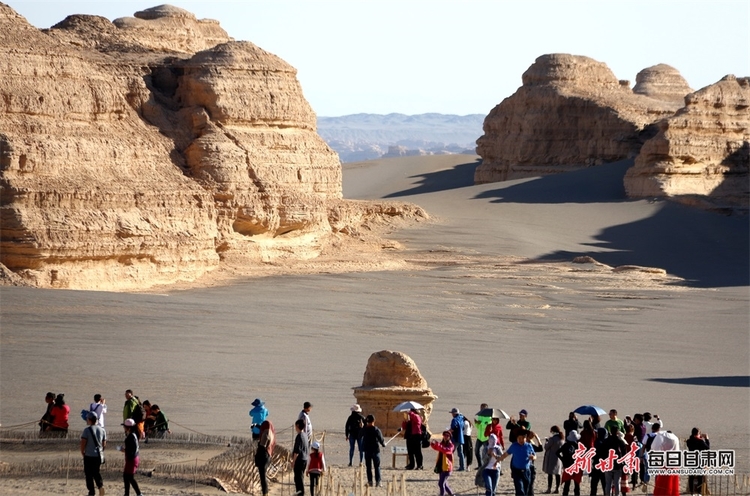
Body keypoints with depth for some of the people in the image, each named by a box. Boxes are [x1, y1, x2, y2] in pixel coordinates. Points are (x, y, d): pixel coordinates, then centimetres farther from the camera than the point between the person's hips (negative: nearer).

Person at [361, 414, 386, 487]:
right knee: (377, 467, 5)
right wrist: (383, 444, 14)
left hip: (367, 450, 2)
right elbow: (381, 439, -8)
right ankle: (378, 482, 0)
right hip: (375, 450, -2)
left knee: (369, 467, 9)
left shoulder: (364, 430, -4)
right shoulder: (376, 430, -11)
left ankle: (370, 481, 6)